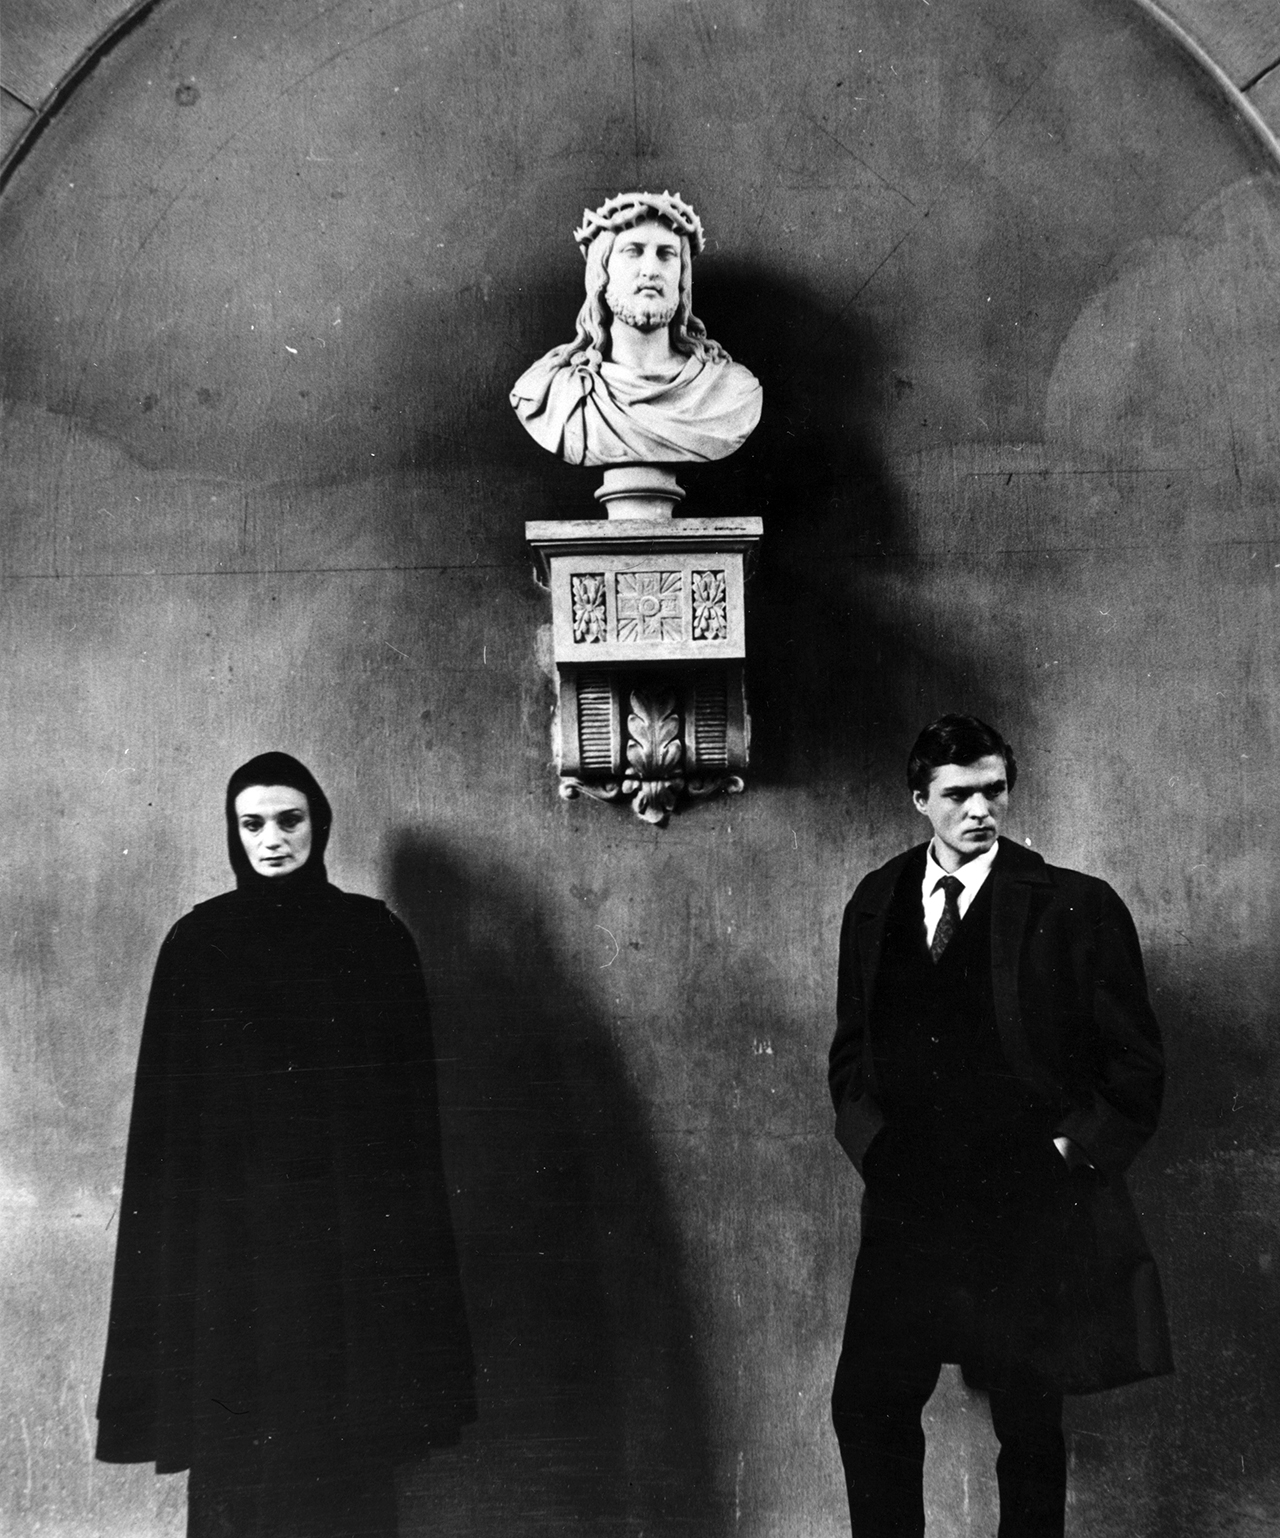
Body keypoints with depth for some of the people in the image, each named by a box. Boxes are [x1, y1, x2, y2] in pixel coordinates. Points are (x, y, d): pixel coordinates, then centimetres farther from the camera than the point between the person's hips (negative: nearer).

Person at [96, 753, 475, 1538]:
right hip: (233, 1232, 0)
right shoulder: (197, 942, 4)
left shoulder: (376, 936, 3)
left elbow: (412, 1098, 3)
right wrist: (176, 1243, -3)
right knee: (238, 1465, 2)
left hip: (350, 1231, 0)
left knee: (348, 1459, 2)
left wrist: (408, 1236, -2)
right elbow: (167, 1110, 3)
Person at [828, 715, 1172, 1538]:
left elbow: (1136, 1065, -3)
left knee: (1029, 1425, 9)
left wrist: (1069, 1154, -7)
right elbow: (851, 1045, 16)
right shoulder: (875, 903, 7)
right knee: (867, 1404, 6)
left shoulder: (1075, 907, -7)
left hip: (1029, 1210, -3)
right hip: (910, 1206, 4)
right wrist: (873, 1142, 3)